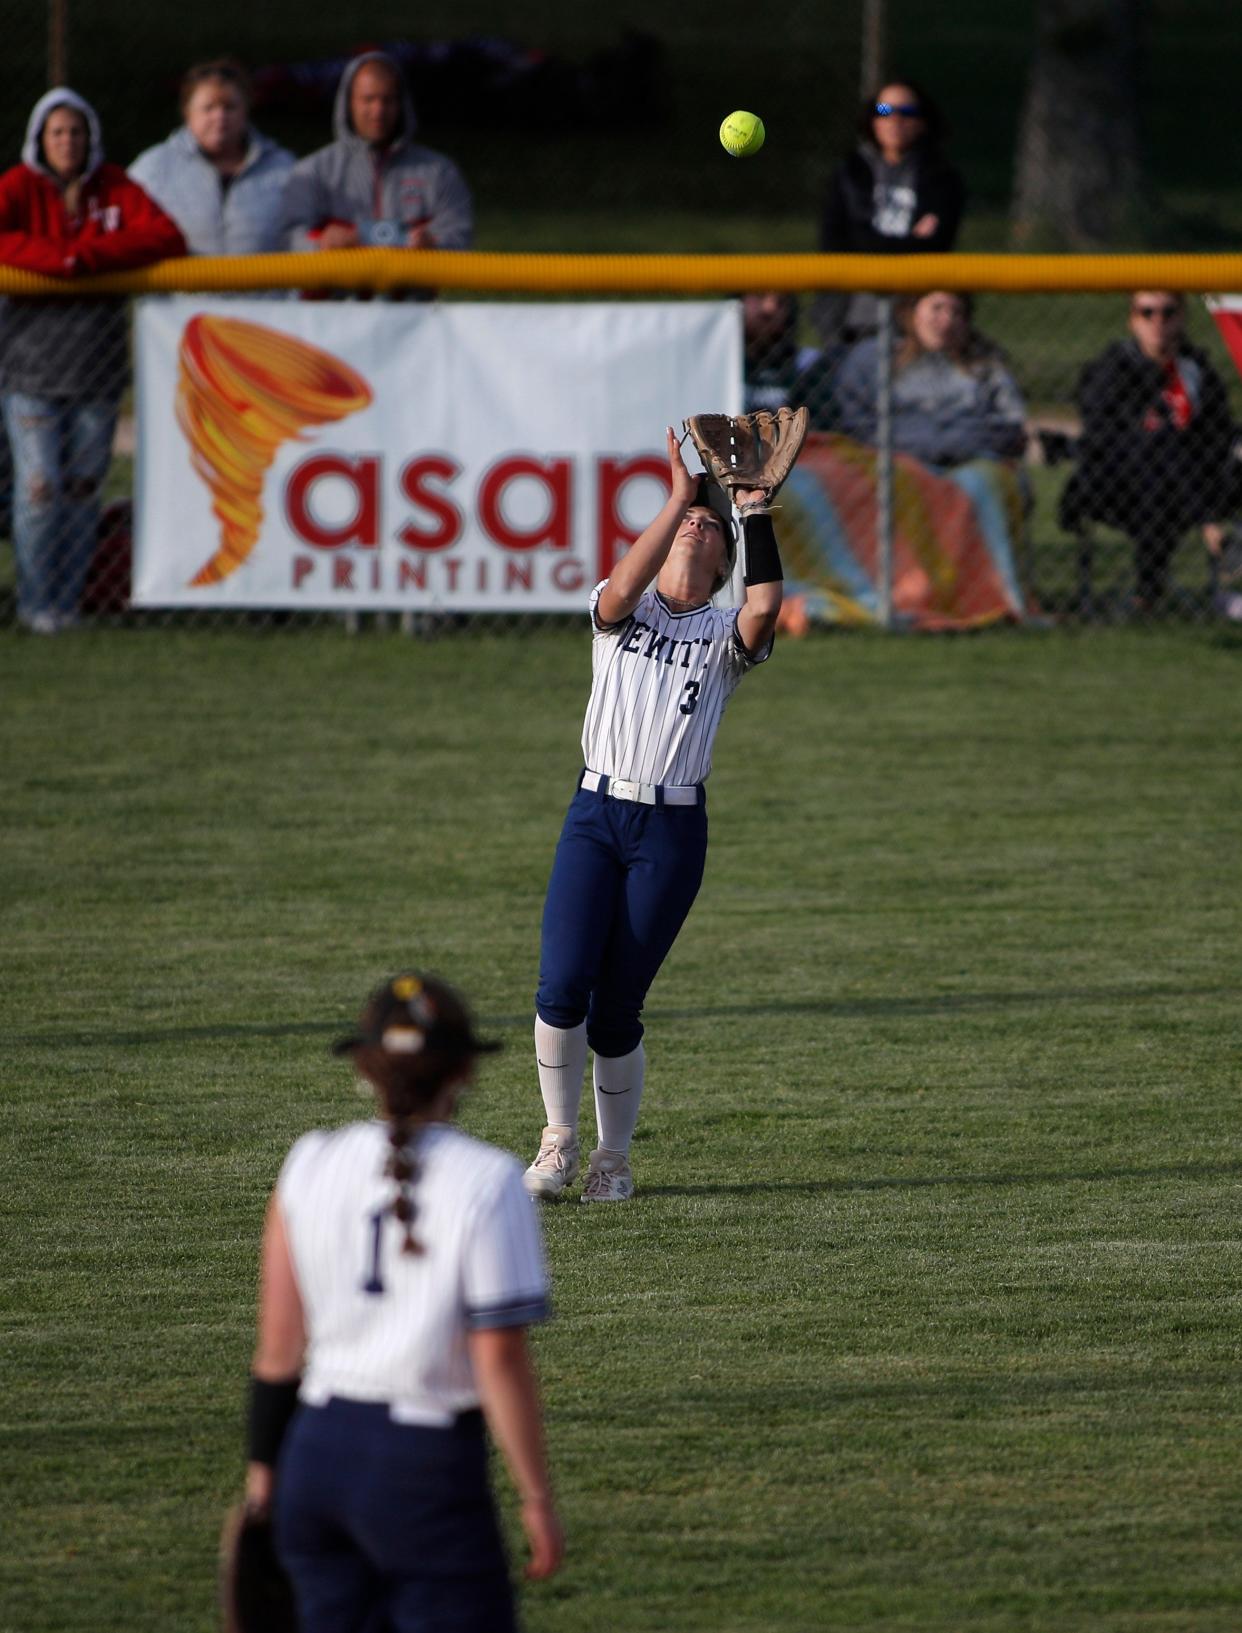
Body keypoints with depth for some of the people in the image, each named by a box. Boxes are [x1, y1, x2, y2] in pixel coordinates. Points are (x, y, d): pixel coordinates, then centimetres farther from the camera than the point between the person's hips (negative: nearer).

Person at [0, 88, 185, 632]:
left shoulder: (113, 187, 5)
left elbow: (167, 238, -7)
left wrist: (87, 254, -17)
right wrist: (61, 260, -25)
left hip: (96, 360, 2)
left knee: (84, 485, 5)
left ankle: (67, 602, 15)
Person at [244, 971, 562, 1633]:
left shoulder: (309, 1165, 2)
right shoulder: (486, 1182, -9)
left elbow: (276, 1341, 5)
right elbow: (500, 1361, -12)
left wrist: (263, 1466, 16)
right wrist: (538, 1500, -5)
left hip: (317, 1450, 5)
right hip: (428, 1461, -5)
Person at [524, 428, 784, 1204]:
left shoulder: (724, 636, 9)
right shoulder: (623, 611, 10)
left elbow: (766, 606, -14)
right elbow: (621, 588, -15)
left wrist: (756, 512, -16)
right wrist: (679, 495, -18)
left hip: (674, 830, 0)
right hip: (596, 814, 0)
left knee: (616, 1010, -1)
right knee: (563, 988, -12)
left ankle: (614, 1160, 16)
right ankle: (559, 1144, 7)